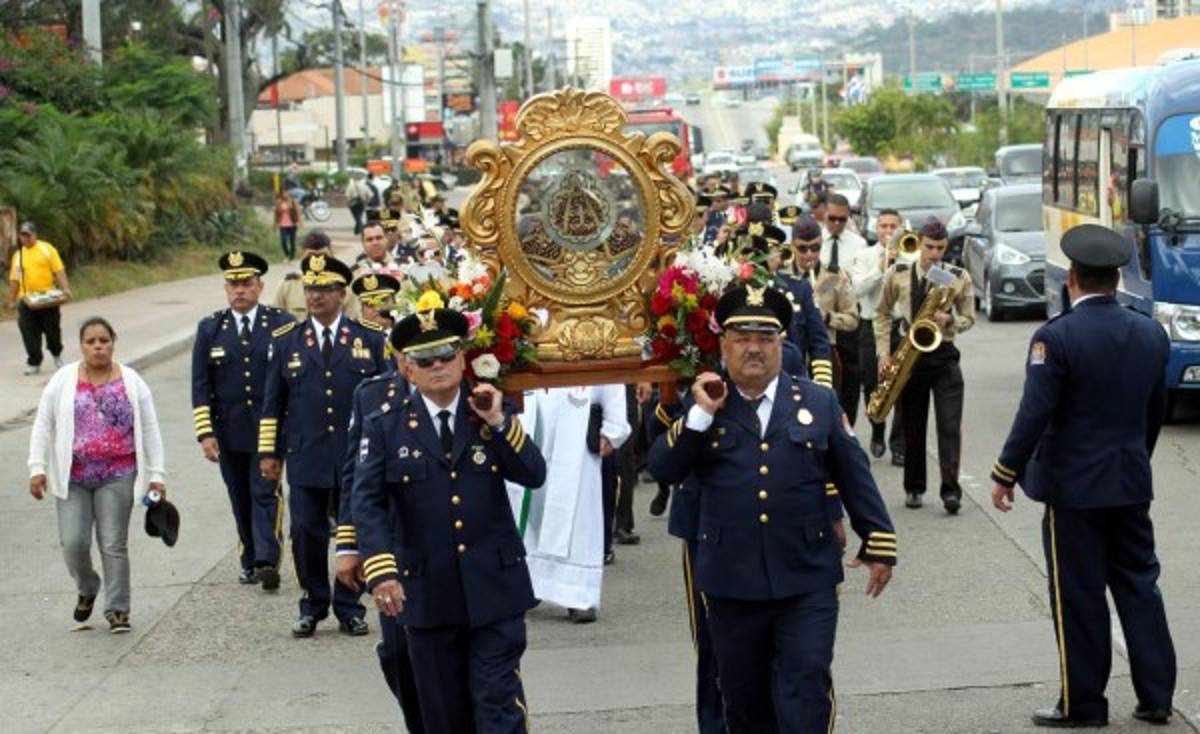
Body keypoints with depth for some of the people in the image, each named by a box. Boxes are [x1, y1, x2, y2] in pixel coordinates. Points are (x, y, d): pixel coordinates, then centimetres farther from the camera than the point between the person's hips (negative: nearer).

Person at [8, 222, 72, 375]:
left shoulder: (47, 249, 0)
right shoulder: (18, 255, 11)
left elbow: (59, 271, -4)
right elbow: (14, 279, 13)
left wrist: (65, 289, -17)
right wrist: (12, 301, 10)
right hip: (26, 300, 2)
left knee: (52, 329, 7)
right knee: (30, 334, -1)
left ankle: (57, 354, 31)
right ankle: (34, 363, 7)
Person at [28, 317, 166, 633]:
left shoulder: (131, 382, 2)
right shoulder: (63, 381, 2)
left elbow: (150, 431, 4)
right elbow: (43, 426, 4)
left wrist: (156, 475, 0)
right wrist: (38, 468, -3)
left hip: (117, 477, -1)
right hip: (72, 477, 1)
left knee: (114, 545, 0)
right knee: (73, 543, -3)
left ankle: (117, 610, 9)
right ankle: (86, 589, 25)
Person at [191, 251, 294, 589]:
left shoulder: (282, 323, 0)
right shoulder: (210, 328, 6)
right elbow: (200, 385, 4)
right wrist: (205, 432, -4)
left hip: (270, 426, -3)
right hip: (228, 430, 3)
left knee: (266, 494, -10)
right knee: (241, 499, 9)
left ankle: (267, 562, -15)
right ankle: (250, 563, 17)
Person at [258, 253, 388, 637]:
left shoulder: (371, 338, 4)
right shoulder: (285, 340, 7)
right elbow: (273, 401, 9)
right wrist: (268, 452, 5)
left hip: (357, 457, 0)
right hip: (305, 458, 1)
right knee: (306, 532, 0)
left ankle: (349, 607, 17)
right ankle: (313, 606, 14)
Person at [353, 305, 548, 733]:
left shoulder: (494, 413, 5)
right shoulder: (385, 425, -1)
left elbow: (534, 476, -4)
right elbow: (367, 502, -8)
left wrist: (499, 423, -16)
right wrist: (381, 570, -20)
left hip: (495, 589, 0)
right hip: (427, 592, 0)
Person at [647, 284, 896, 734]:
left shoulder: (819, 403, 4)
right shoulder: (701, 407, 4)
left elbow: (854, 477, 6)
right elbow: (663, 469, -6)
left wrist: (878, 544, 4)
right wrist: (701, 414, -16)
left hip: (807, 582, -1)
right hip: (730, 584, 1)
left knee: (805, 694, -5)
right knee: (744, 697, 13)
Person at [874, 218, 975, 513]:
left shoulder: (959, 277, 0)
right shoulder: (898, 273, 0)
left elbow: (969, 318, 8)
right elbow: (882, 313, 9)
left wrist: (950, 320, -15)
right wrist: (884, 353, 0)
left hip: (944, 356, -1)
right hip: (910, 355, 1)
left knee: (950, 426, -9)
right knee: (913, 428, 8)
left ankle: (950, 489, -10)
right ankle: (914, 488, 19)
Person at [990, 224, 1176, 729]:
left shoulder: (1056, 337, -16)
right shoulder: (1152, 334, 3)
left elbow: (1034, 414, -17)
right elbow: (1156, 411, 11)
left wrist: (1005, 474, -8)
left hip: (1074, 484, -5)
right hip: (1132, 483, 5)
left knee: (1079, 596, 3)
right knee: (1139, 584, 14)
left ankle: (1083, 703, 10)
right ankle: (1156, 696, 16)